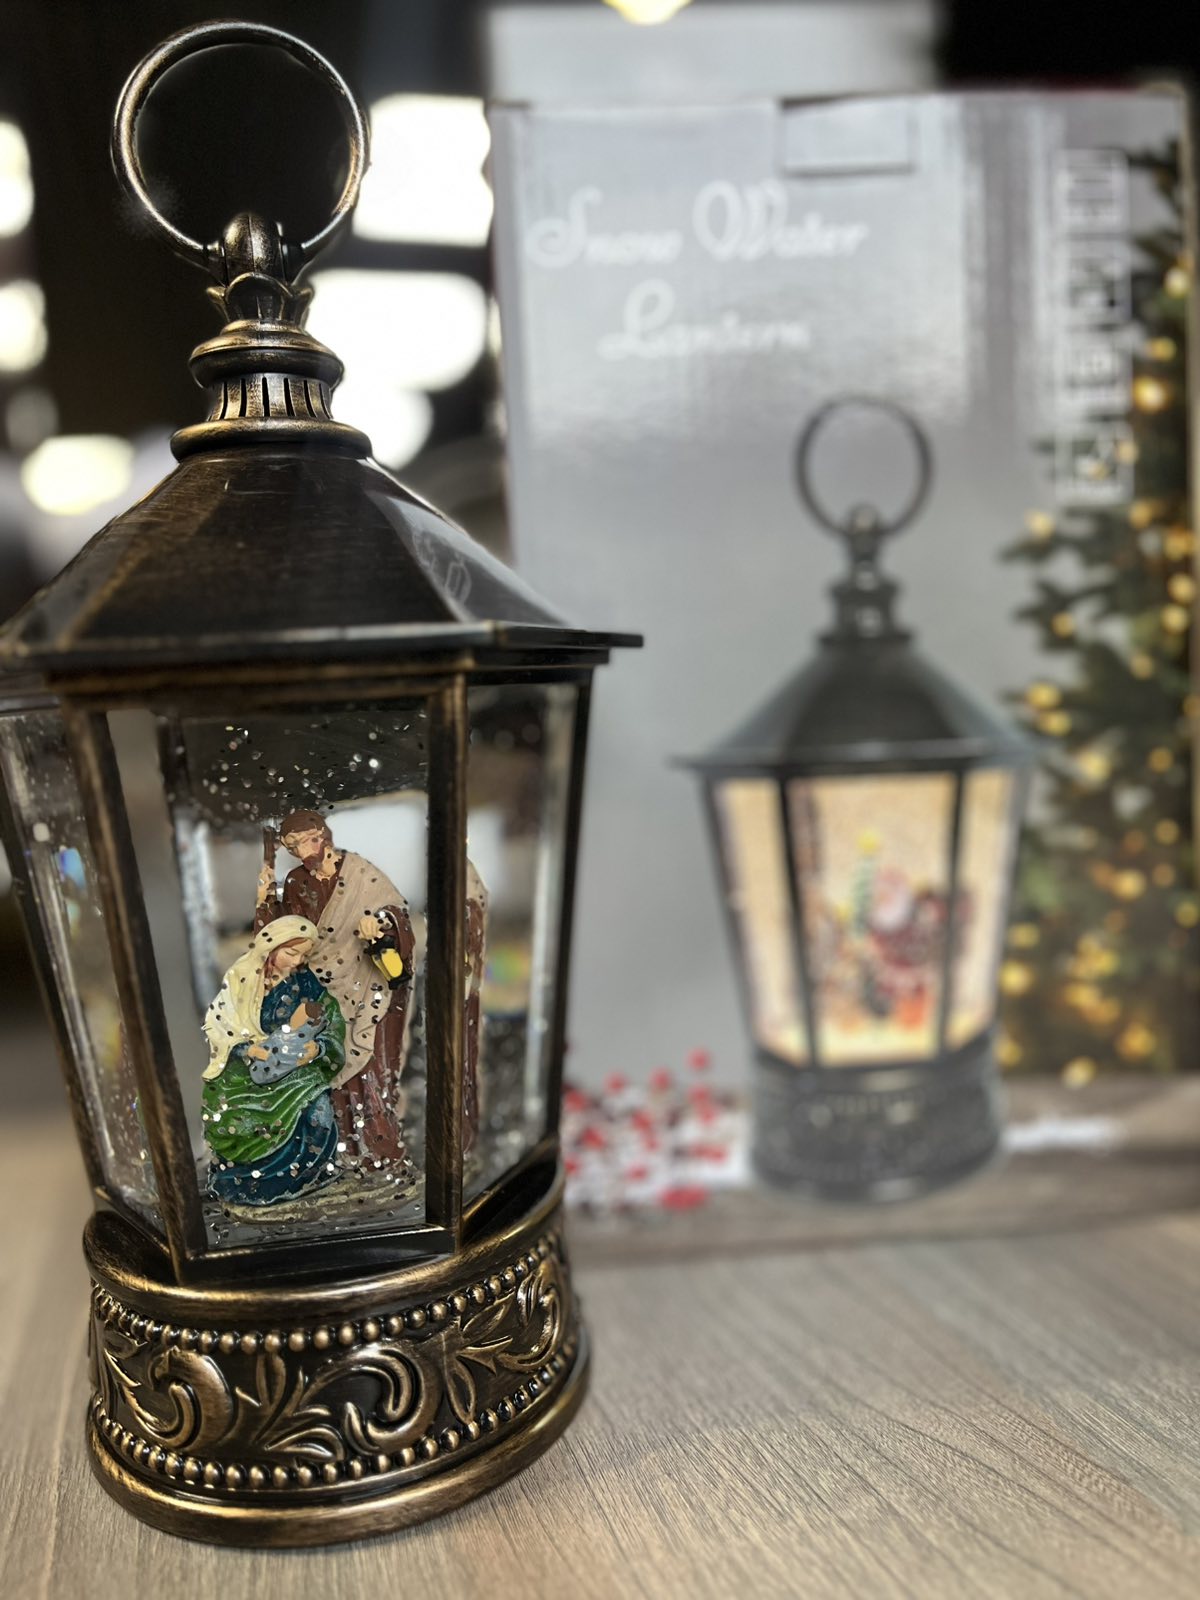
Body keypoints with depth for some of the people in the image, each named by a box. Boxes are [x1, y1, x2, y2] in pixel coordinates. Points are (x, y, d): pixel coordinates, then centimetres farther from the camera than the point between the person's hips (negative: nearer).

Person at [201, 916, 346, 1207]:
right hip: (245, 1067, 0)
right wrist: (248, 1048, -20)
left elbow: (334, 1031, 2)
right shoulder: (242, 976, -2)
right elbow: (217, 1025, -4)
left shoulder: (307, 984, 3)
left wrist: (316, 1048, -20)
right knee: (232, 1114, -28)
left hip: (296, 1072, 1)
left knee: (315, 1108, -28)